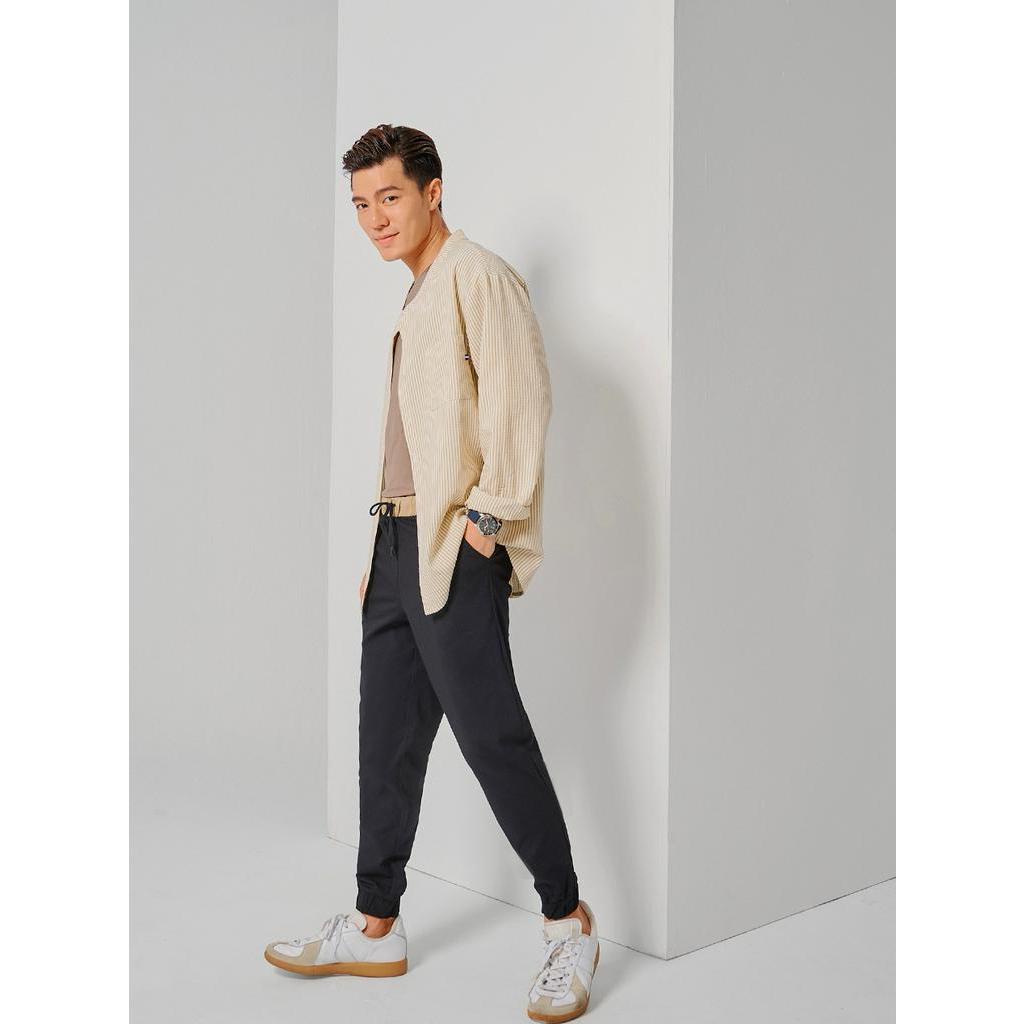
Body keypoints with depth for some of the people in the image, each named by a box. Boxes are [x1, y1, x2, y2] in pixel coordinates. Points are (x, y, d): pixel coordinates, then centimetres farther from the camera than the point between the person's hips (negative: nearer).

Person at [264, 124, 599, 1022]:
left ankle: (570, 925, 8)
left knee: (491, 733, -7)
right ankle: (375, 927, 22)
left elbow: (520, 399, -17)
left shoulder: (478, 276, -6)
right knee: (387, 737, 12)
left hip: (456, 547, -9)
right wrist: (384, 546, 16)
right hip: (400, 541, 9)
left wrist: (489, 513, -18)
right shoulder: (418, 297, 21)